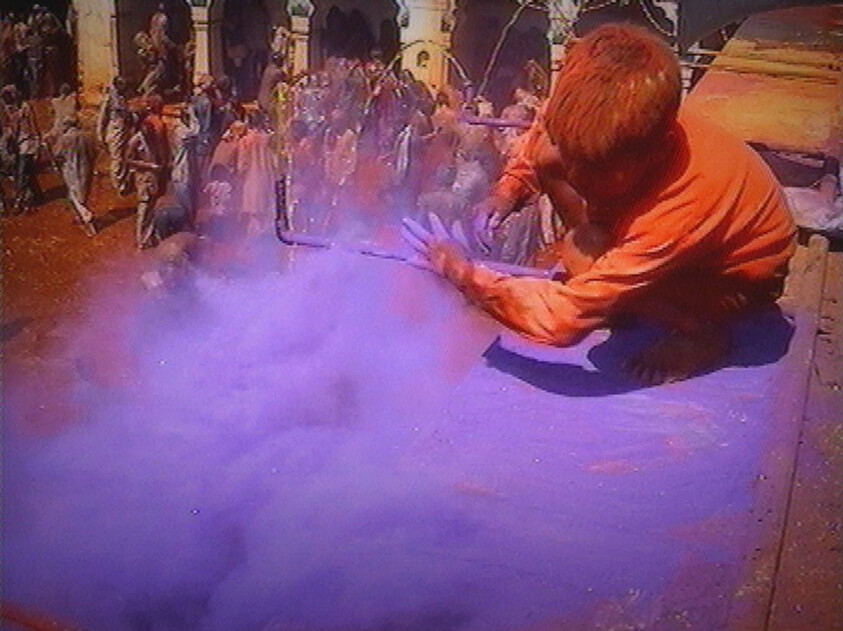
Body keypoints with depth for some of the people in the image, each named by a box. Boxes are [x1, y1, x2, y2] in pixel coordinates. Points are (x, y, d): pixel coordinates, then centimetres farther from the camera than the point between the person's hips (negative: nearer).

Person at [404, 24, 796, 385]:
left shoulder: (677, 214, -42)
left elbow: (562, 319, -39)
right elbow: (543, 133, 1)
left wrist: (464, 275, -34)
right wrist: (507, 191, -16)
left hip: (738, 277, -7)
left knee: (581, 255, -31)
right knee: (546, 155, -12)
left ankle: (702, 330, -8)